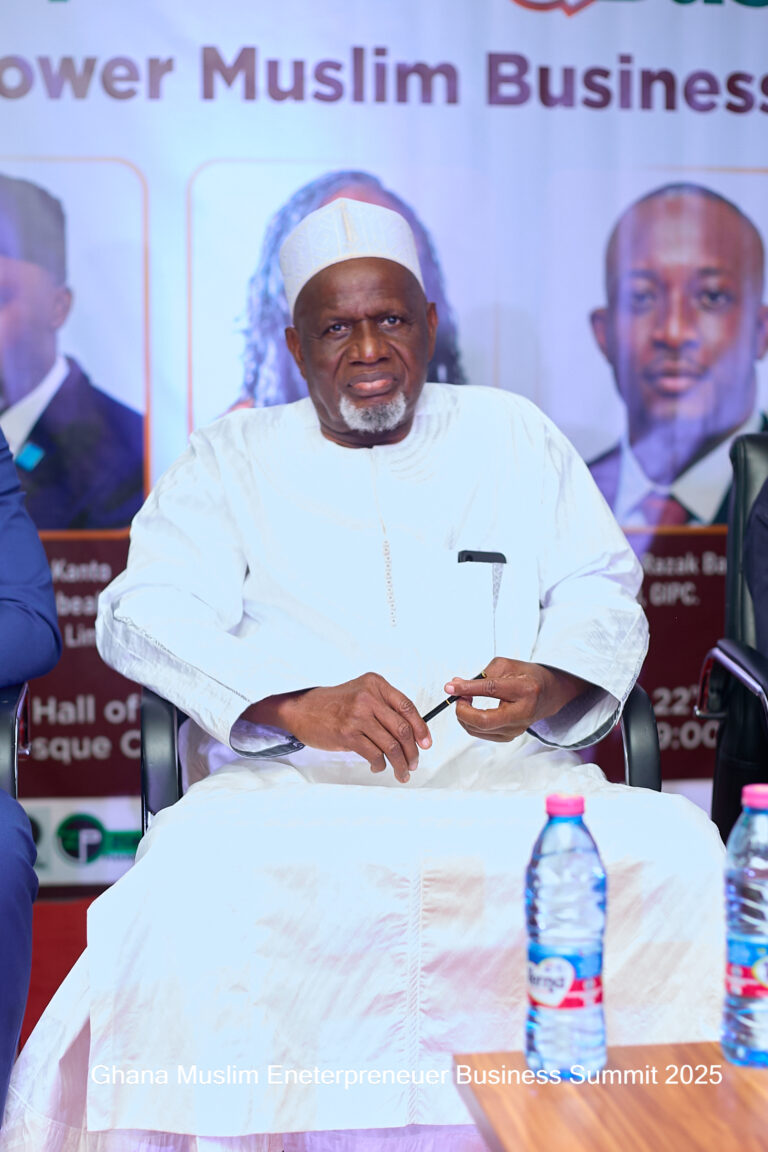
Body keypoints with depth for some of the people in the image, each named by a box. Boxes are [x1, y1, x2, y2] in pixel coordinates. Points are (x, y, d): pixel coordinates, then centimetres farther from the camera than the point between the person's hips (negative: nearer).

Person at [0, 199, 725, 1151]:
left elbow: (603, 590, 17)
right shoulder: (234, 456, 17)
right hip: (293, 785, -1)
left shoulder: (511, 434, 21)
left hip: (503, 770, 2)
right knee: (198, 861, -35)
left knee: (678, 847, -27)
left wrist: (549, 681, -8)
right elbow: (144, 611, 2)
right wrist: (298, 705, -16)